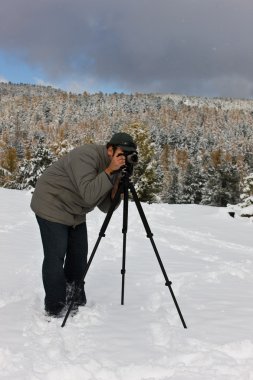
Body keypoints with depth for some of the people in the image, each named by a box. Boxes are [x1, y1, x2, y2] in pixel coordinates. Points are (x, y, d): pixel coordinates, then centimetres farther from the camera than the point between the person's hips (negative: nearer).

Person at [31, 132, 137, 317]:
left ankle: (76, 304, 21)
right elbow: (89, 195, -37)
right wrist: (109, 171, -36)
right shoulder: (87, 156, -27)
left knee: (79, 256, 8)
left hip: (75, 212, 9)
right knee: (55, 257, -7)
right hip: (52, 207, -8)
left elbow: (105, 206, -3)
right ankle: (55, 311, 2)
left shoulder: (114, 169, -1)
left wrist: (117, 189, -18)